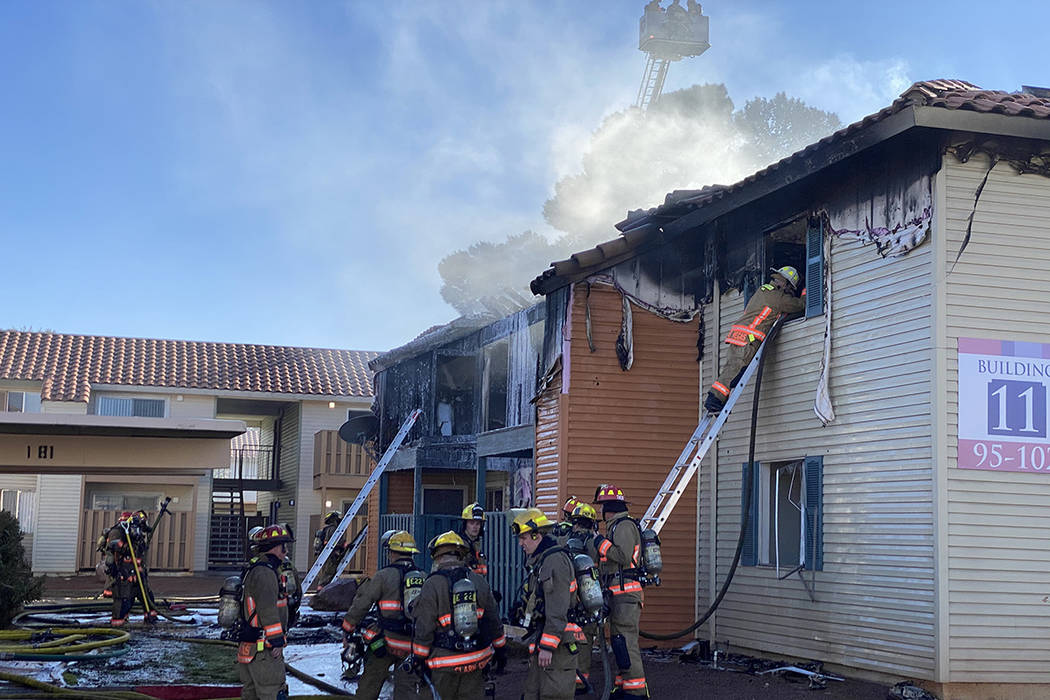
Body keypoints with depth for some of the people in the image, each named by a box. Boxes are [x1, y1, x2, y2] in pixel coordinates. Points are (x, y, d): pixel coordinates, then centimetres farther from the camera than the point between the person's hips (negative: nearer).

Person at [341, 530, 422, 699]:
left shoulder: (384, 576, -5)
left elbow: (361, 604, -4)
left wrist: (347, 631, 6)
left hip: (387, 640, -3)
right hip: (413, 645, 3)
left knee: (369, 682, 12)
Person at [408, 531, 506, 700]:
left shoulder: (432, 585, -11)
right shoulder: (480, 582, 3)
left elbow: (424, 627, -11)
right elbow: (494, 621, 10)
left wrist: (418, 658, -1)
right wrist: (501, 651, 21)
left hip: (445, 665, -3)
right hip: (476, 660, 4)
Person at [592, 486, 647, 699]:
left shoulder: (624, 526, -11)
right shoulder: (615, 526, 21)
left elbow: (624, 556, -24)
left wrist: (601, 543, -14)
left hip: (625, 594, -11)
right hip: (617, 594, 11)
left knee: (625, 643, -12)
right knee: (618, 642, 14)